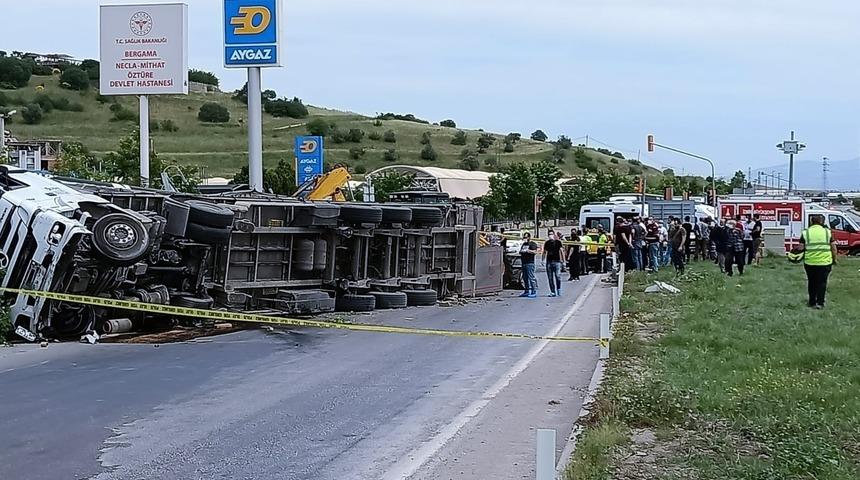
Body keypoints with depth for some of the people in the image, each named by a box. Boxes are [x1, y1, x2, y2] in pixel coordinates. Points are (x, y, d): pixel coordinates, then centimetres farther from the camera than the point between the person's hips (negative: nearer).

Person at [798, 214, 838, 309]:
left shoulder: (805, 233, 0)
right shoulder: (828, 232, 2)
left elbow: (801, 248, -1)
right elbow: (833, 248, 2)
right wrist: (834, 259, 13)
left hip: (810, 262, 1)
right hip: (825, 262, 0)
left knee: (812, 282, 13)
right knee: (822, 282, 6)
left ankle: (812, 302, 19)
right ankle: (820, 303, 0)